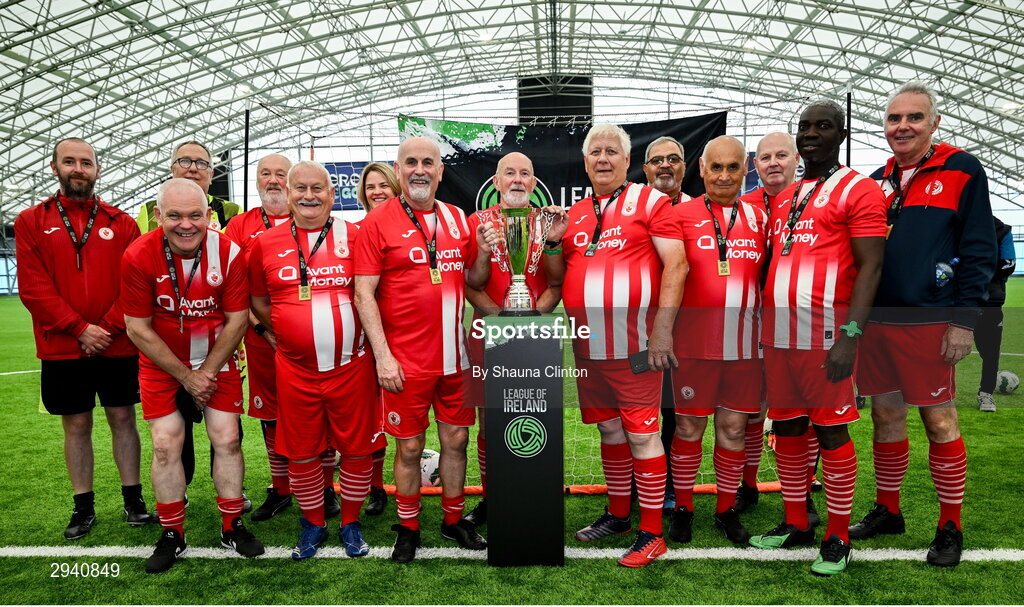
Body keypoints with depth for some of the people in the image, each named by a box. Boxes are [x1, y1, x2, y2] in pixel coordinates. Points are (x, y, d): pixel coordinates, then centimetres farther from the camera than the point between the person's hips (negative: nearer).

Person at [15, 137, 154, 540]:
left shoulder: (120, 223, 4)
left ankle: (133, 499, 19)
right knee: (76, 424, 9)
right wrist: (79, 329, -13)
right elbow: (33, 287, -5)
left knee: (122, 418, 8)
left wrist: (109, 328, -12)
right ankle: (83, 507, 21)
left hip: (118, 345, 0)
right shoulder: (31, 222, 3)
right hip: (62, 348, 0)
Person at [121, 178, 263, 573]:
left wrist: (207, 372, -7)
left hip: (218, 362, 0)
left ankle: (232, 527, 17)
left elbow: (237, 320, -9)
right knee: (166, 445, -1)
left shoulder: (228, 253, -18)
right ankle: (172, 536, 16)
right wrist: (186, 377, -10)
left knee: (227, 440, 0)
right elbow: (138, 329, -12)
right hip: (162, 365, 0)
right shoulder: (138, 257, -19)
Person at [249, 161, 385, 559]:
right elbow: (259, 302, 14)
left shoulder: (356, 237, -2)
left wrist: (365, 335, -2)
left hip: (352, 366, -1)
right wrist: (286, 335, 7)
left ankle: (350, 522, 29)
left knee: (357, 449, 8)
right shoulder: (266, 244, 3)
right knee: (301, 453, 11)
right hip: (295, 371, 1)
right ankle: (313, 523, 32)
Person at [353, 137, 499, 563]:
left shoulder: (458, 219, 9)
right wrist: (382, 355, -14)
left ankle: (454, 520, 32)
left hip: (454, 355, 4)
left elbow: (473, 282, 17)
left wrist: (484, 253, -4)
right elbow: (363, 293, -9)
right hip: (405, 360, -4)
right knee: (409, 446, 7)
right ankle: (408, 529, 26)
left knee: (456, 439, 13)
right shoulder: (378, 222, -5)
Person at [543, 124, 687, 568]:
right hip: (587, 347, 6)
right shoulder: (575, 214, 14)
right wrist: (553, 243, 1)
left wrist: (662, 328, -15)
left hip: (634, 346, -6)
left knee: (642, 434, -2)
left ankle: (652, 533, 10)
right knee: (610, 430, 17)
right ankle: (617, 515, 32)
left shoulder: (649, 201, -2)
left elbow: (676, 265, -9)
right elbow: (558, 277, 20)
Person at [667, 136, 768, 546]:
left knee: (734, 427, 10)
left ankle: (727, 509, 26)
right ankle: (682, 508, 22)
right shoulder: (681, 215, 0)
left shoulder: (758, 217, 9)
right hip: (693, 343, -3)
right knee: (689, 426, 6)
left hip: (744, 344, 3)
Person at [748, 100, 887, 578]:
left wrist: (850, 335, -19)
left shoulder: (858, 190, -3)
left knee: (831, 430, -1)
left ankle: (838, 537, 13)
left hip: (825, 332, -6)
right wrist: (763, 326, 15)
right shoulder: (784, 197, 18)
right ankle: (795, 524, 26)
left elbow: (869, 267, -10)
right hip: (778, 331, 7)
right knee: (786, 428, 12)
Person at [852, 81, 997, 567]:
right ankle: (887, 510, 28)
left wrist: (965, 320, -12)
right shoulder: (876, 182, 12)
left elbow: (980, 251, -6)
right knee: (885, 416, 13)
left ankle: (950, 527, 17)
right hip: (875, 321, 5)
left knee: (939, 421, 2)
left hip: (930, 322, -5)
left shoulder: (962, 171, -2)